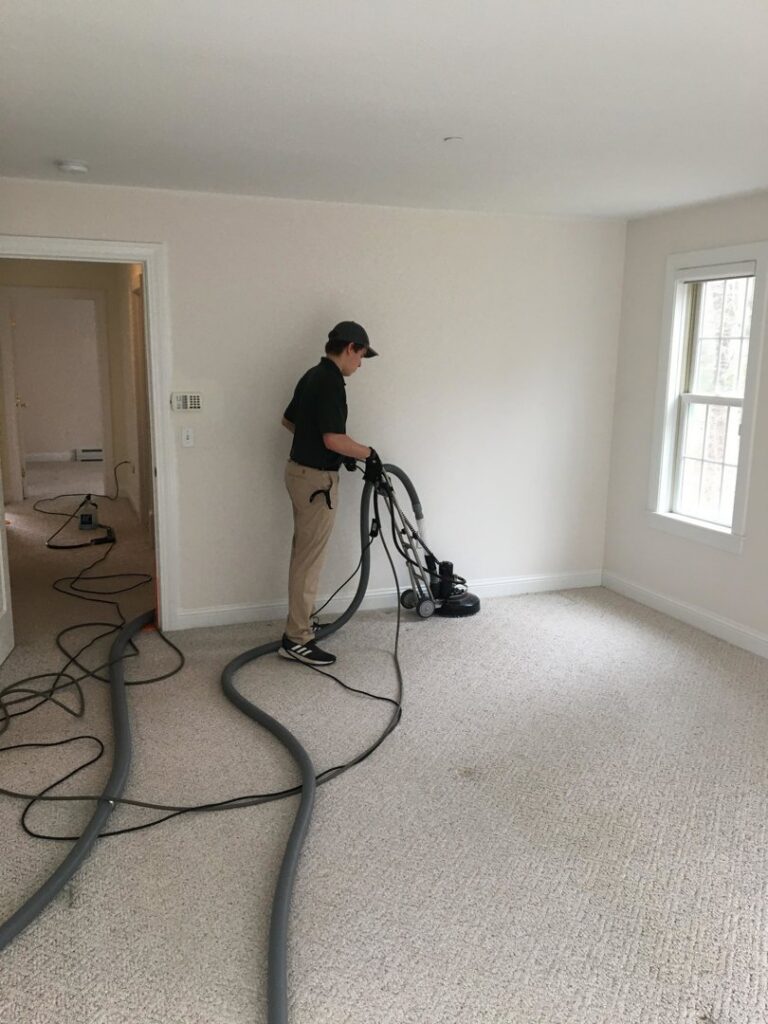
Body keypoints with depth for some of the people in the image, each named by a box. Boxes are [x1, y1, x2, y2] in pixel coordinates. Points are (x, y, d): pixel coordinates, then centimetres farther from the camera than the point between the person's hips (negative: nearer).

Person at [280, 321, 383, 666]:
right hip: (316, 478, -10)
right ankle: (296, 639, 3)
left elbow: (289, 420, 23)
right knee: (309, 559, -4)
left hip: (301, 470, 10)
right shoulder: (330, 381, -20)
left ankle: (299, 623, 28)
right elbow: (334, 439, -26)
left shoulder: (312, 375, 11)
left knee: (304, 554, 17)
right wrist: (369, 454, -10)